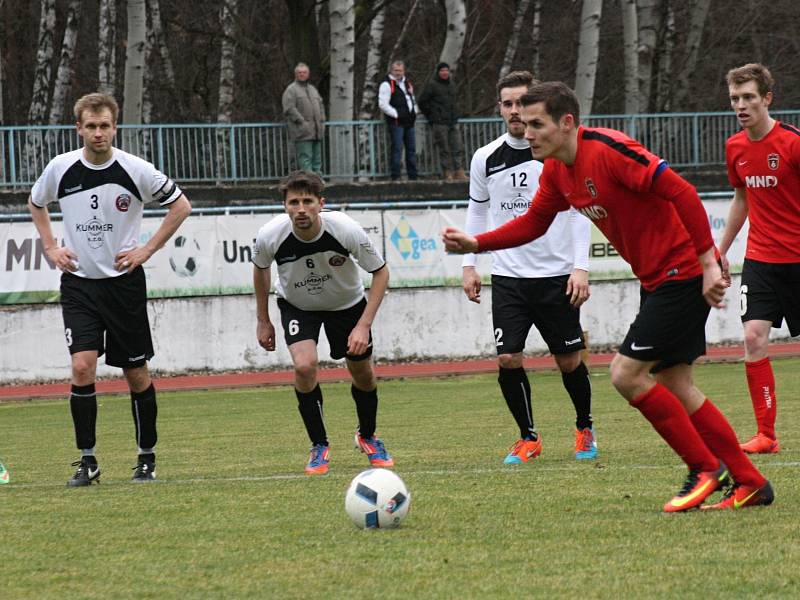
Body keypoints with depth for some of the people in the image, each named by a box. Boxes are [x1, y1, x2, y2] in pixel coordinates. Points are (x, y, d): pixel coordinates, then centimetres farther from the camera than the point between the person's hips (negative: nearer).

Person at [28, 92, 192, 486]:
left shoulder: (136, 170, -10)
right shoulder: (60, 169, -4)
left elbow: (181, 206, 3)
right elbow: (36, 203, 18)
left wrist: (146, 250, -3)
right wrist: (51, 248, 7)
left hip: (124, 281, -1)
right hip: (78, 283, 1)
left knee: (136, 373, 5)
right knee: (82, 367, -15)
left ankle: (147, 457, 20)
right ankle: (87, 461, -6)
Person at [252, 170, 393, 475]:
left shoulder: (346, 230, -33)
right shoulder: (270, 236, -30)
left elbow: (381, 272, -17)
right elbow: (260, 269, -4)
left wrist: (364, 325, -24)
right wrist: (263, 321, 2)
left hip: (346, 302, 1)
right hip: (296, 306, -1)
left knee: (363, 374, 7)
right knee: (305, 365, -24)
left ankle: (367, 437, 39)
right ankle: (319, 447, -3)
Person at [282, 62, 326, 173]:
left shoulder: (313, 89, 21)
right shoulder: (291, 90, -2)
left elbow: (321, 105, 27)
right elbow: (289, 108, -12)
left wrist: (322, 121, 13)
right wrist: (302, 122, -17)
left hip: (316, 132, 7)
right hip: (302, 132, -7)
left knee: (317, 159, 9)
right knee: (305, 158, -12)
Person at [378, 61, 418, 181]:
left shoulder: (407, 84, 18)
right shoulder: (387, 85, -7)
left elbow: (412, 100, 29)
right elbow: (382, 104, -14)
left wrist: (414, 112, 12)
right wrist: (396, 114, -16)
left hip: (409, 122, 8)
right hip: (396, 123, -8)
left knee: (411, 149, 10)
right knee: (397, 149, -11)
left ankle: (413, 176, 17)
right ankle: (395, 176, -9)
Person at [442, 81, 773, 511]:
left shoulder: (608, 150, -21)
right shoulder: (556, 171, 6)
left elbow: (681, 193, -24)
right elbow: (532, 223, 19)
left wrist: (707, 262, -26)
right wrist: (475, 244, 5)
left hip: (683, 274, -10)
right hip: (655, 279, 10)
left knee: (626, 374, -11)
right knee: (674, 385, 11)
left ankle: (705, 468, -1)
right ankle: (750, 483, 17)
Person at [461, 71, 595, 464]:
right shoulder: (486, 158, 2)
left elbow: (580, 211, -1)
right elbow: (476, 212, 15)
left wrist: (580, 267, -8)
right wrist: (469, 264, 8)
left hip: (556, 276, -2)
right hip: (507, 277, 2)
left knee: (569, 361, 4)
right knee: (508, 359, -8)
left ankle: (585, 428, 29)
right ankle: (528, 438, 8)